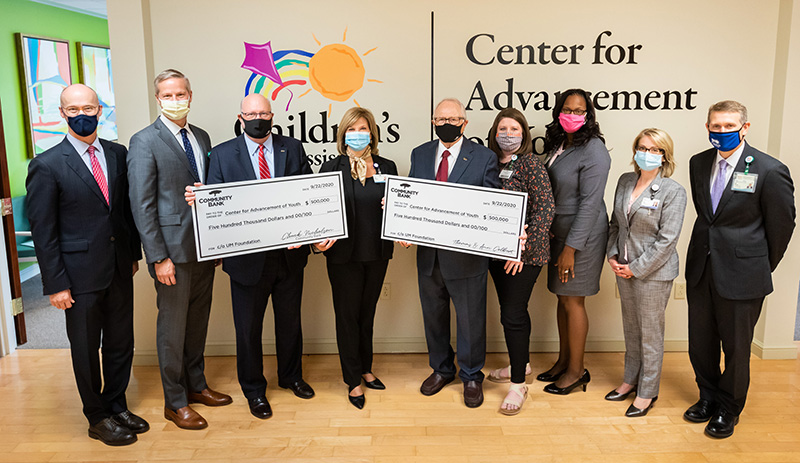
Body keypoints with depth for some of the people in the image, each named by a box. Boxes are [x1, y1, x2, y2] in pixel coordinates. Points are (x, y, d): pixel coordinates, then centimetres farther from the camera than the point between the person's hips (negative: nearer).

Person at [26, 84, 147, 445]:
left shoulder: (118, 154, 4)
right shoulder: (47, 165, -10)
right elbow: (43, 232, -9)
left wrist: (134, 253, 11)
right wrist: (56, 284, -11)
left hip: (120, 270, 5)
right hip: (81, 276, -4)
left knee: (121, 344, 15)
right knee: (86, 350, 11)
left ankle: (117, 406, 35)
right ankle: (98, 418, 29)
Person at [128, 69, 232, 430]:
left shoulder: (201, 137, 11)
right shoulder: (144, 142, -9)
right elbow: (141, 205, -12)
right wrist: (159, 257, -16)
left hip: (204, 247, 6)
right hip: (172, 250, -6)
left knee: (198, 320, 17)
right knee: (173, 326, 5)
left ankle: (196, 385, 34)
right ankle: (175, 402, 21)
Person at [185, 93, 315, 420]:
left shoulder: (293, 148, 3)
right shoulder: (222, 154, -1)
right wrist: (196, 199, -26)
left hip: (290, 254, 2)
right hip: (248, 257, -2)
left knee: (290, 320, 19)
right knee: (248, 327, 11)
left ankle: (291, 376, 42)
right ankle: (253, 390, 32)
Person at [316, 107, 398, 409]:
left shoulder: (387, 168, 5)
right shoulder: (330, 169, -3)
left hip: (377, 253, 3)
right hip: (344, 255, -3)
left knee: (367, 313, 18)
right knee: (347, 316, 7)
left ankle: (366, 369, 35)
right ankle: (353, 381, 20)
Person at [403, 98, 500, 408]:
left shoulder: (484, 158, -5)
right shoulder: (420, 155, 8)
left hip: (467, 256, -4)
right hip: (428, 254, 4)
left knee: (470, 319, 9)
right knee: (433, 315, 18)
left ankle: (471, 376, 31)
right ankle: (441, 369, 40)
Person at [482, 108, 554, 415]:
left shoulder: (531, 165, -10)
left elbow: (546, 208, -17)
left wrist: (523, 247, -23)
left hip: (524, 253, -6)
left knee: (513, 314, -6)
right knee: (512, 309, 18)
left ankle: (518, 384, 7)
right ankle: (522, 364, 38)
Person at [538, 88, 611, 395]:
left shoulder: (593, 150, -15)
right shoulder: (557, 145, 10)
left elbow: (590, 203, -19)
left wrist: (571, 247, -20)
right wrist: (546, 229, 7)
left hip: (583, 235, -8)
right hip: (557, 232, 8)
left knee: (573, 301, 1)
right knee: (562, 298, 14)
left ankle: (576, 370, 16)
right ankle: (563, 361, 29)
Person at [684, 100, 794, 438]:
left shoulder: (770, 170, -12)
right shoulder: (699, 163, 4)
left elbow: (782, 224, -4)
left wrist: (762, 268, 4)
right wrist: (711, 244, 15)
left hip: (741, 274, -5)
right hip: (701, 270, 5)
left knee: (736, 347, 9)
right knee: (700, 342, 16)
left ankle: (728, 410, 31)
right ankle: (708, 398, 38)